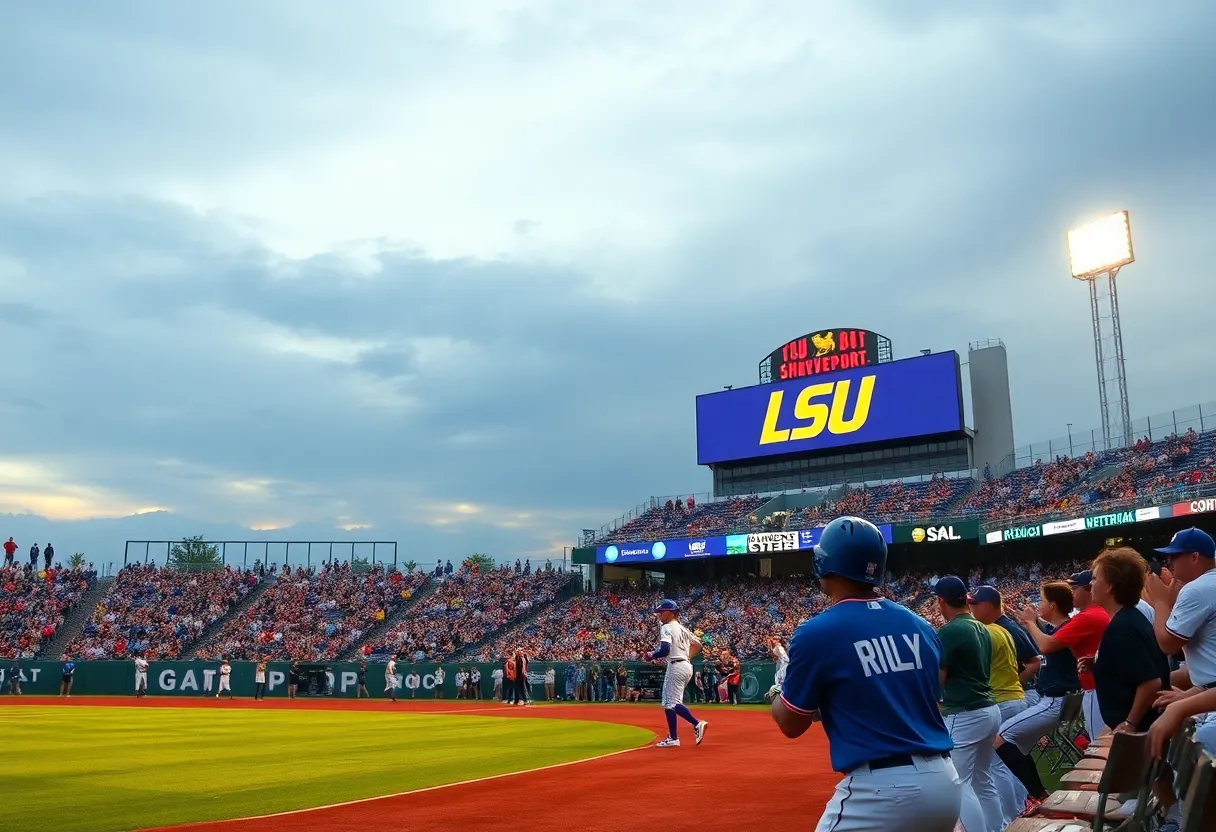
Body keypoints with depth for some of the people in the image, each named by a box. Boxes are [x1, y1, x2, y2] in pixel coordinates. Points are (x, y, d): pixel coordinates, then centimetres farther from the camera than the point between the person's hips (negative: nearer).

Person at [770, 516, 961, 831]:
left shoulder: (817, 632, -8)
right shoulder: (921, 627, 7)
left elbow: (792, 725, 0)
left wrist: (776, 696, 23)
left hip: (881, 789, -6)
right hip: (944, 782, 6)